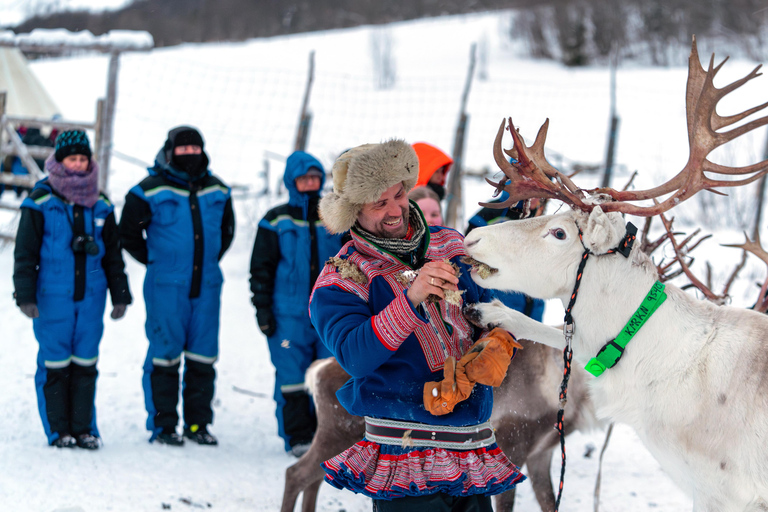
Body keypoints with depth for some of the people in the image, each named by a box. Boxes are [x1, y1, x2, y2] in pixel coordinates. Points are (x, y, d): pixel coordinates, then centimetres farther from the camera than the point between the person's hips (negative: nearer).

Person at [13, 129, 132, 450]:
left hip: (91, 295, 3)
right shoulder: (40, 203, -2)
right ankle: (58, 430, 7)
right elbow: (25, 253, 0)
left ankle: (84, 428, 11)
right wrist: (25, 296, -6)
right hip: (53, 297, -3)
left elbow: (113, 254, 18)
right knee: (54, 363, -1)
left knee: (85, 363, 4)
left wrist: (120, 295, 16)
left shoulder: (100, 205, 10)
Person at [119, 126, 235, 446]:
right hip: (166, 287, -4)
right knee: (165, 354, -4)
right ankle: (163, 425, 2)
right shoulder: (151, 191, -2)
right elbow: (129, 233, 4)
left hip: (206, 285, 4)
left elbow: (227, 230, 27)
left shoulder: (217, 191, 12)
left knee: (202, 357, 5)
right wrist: (155, 262, 5)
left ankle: (198, 423, 14)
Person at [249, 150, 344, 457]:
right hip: (289, 314, -2)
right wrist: (262, 308, -2)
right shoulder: (276, 221, 4)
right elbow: (261, 268, 4)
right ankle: (298, 436, 1)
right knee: (291, 374, -5)